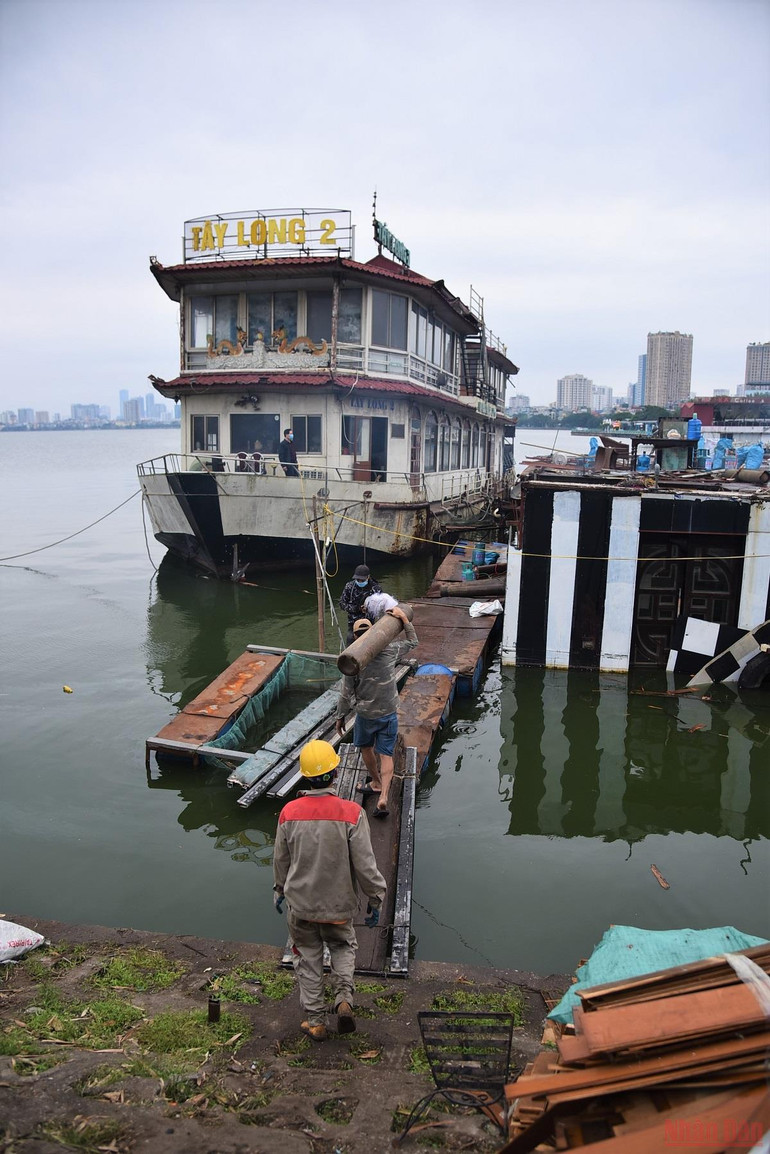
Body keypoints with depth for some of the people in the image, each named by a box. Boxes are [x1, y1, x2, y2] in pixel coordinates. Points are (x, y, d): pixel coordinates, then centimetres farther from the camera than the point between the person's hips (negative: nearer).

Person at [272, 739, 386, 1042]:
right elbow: (365, 864, -16)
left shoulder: (290, 812, -14)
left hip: (300, 903, 1)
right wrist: (375, 899, -1)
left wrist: (279, 889, 19)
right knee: (343, 946, 25)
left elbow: (280, 859, 0)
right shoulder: (351, 813, -22)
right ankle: (344, 998, 7)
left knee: (308, 957, 19)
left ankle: (315, 1020, 25)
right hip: (338, 903, -1)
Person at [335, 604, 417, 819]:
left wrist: (340, 717, 2)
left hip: (366, 715, -2)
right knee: (386, 755, 7)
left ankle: (376, 783, 41)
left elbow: (346, 694, -11)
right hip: (389, 714, 2)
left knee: (366, 747, 25)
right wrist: (404, 618, 7)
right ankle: (383, 797, -7)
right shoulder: (389, 651, -11)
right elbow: (412, 642, 9)